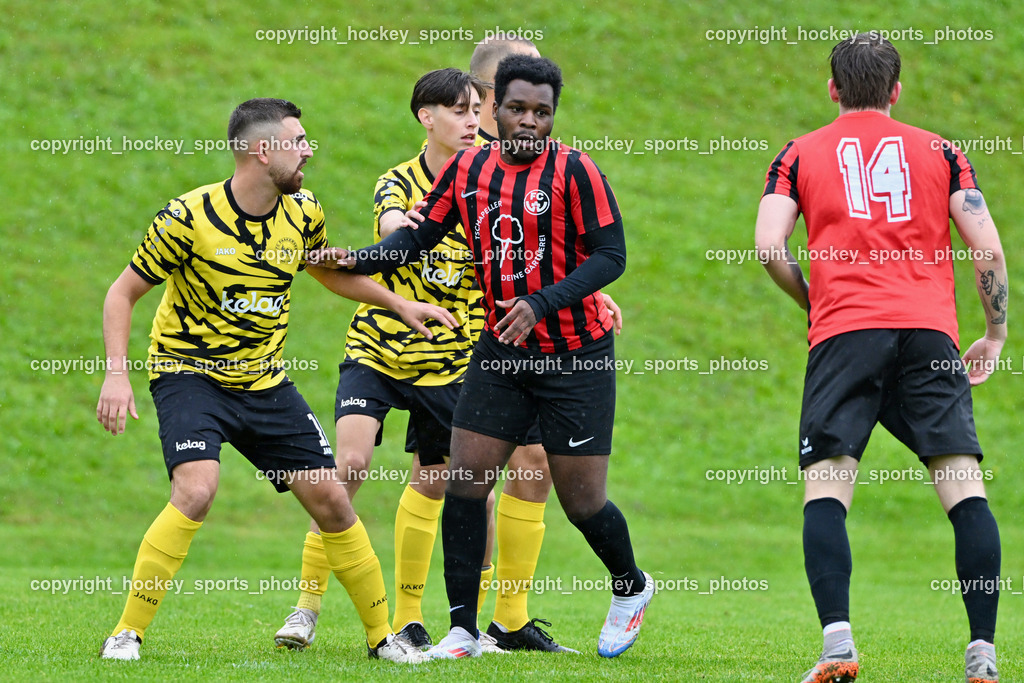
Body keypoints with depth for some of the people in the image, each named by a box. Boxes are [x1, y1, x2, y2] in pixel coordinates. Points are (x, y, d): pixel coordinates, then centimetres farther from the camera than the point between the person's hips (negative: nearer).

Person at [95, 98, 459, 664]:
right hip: (189, 372, -5)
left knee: (329, 497, 1)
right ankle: (126, 633, -17)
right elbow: (122, 293, -10)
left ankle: (382, 635, 16)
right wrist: (116, 374, -19)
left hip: (266, 382, 5)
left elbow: (329, 271, 22)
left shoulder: (302, 213, -2)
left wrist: (399, 303, 16)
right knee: (196, 491, -28)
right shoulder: (190, 216, -18)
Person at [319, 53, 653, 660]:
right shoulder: (468, 169, 1)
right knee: (466, 483, -4)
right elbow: (421, 233, 9)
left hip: (576, 357, -4)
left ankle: (631, 588, 31)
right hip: (501, 352, 4)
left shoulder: (574, 171, -13)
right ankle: (463, 631, 5)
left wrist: (541, 303, -26)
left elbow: (611, 254, -15)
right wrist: (362, 259, -9)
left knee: (582, 502, 0)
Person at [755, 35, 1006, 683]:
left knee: (826, 488, -2)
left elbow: (769, 246, 1)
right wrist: (996, 332, 20)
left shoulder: (800, 155, 15)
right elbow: (988, 248, 8)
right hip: (930, 328, 1)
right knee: (965, 484, -1)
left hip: (845, 331, -1)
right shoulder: (939, 151, 17)